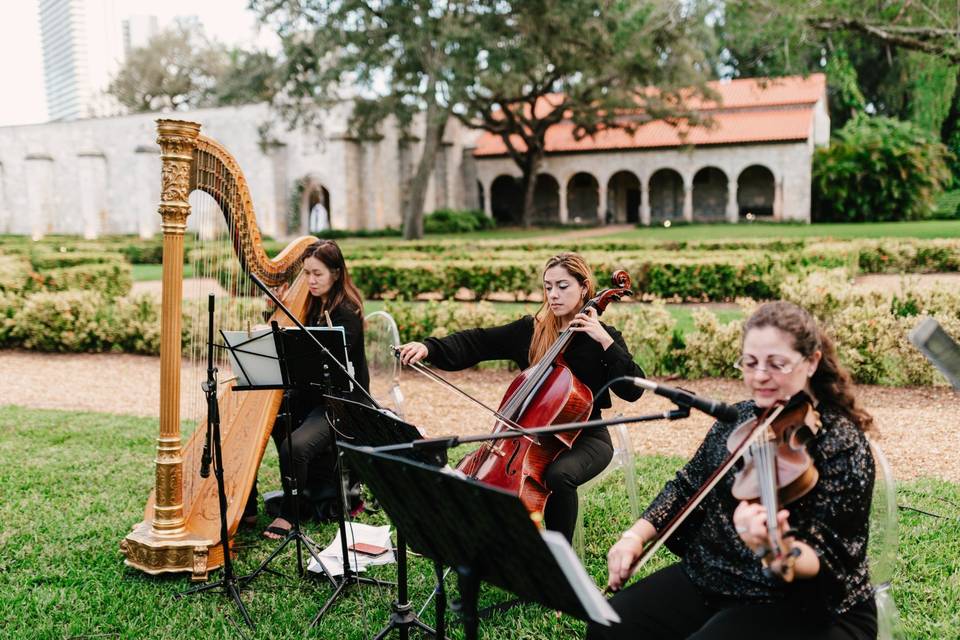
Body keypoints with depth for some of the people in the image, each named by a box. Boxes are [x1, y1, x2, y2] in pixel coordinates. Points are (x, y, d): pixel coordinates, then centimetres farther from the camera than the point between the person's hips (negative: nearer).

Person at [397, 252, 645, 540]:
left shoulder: (602, 336, -6)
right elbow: (475, 343, 1)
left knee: (558, 475, -35)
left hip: (585, 438, -4)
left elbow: (633, 390, -17)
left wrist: (605, 341, -23)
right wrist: (428, 348, -13)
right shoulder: (529, 329, 4)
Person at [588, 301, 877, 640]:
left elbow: (828, 560, -21)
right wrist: (636, 535, -1)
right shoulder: (739, 418, 4)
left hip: (804, 608, -6)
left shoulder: (842, 444, -15)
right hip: (707, 579, 6)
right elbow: (689, 485, 13)